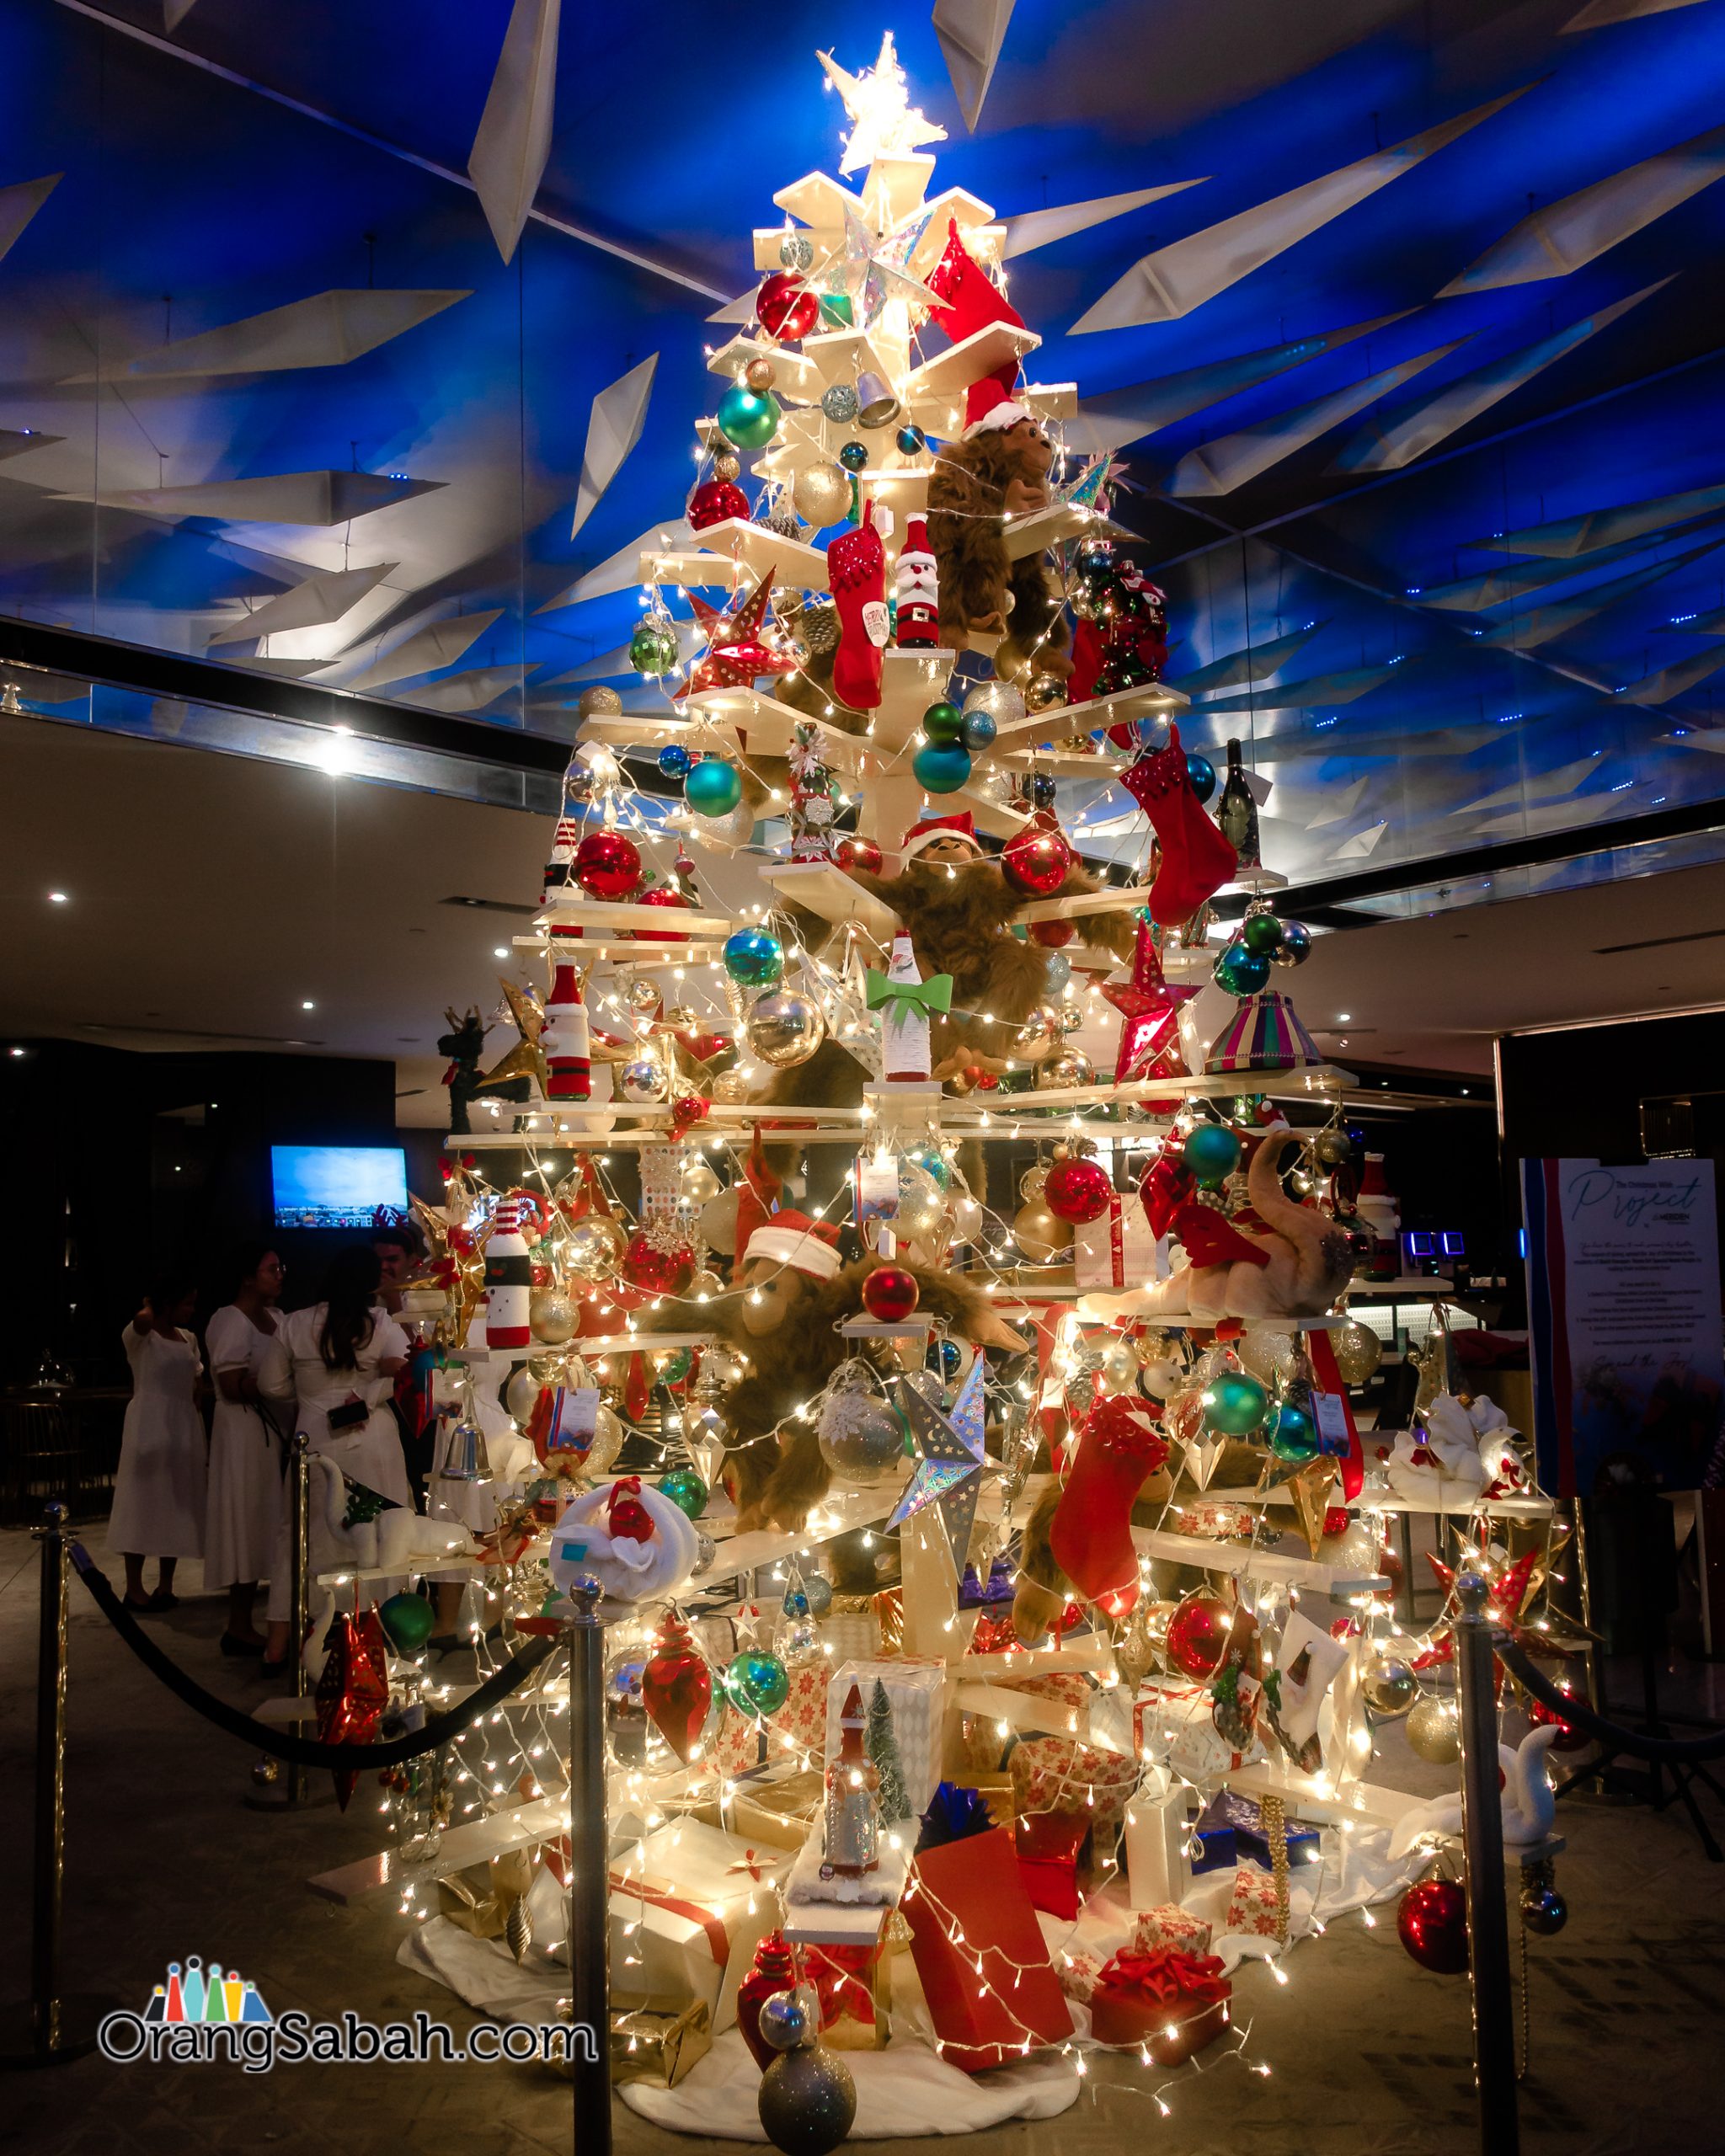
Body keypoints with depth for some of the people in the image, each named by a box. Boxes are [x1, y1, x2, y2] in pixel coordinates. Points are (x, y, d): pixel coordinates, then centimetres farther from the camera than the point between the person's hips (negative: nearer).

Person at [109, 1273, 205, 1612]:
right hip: (149, 1426, -6)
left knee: (177, 1506, 8)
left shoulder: (189, 1339, 12)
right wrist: (149, 1308, -11)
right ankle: (134, 1588, 3)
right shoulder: (140, 1337, -7)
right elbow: (143, 1321, -33)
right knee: (143, 1504, -3)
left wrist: (203, 1438, 13)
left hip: (184, 1427, 6)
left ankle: (166, 1586, 14)